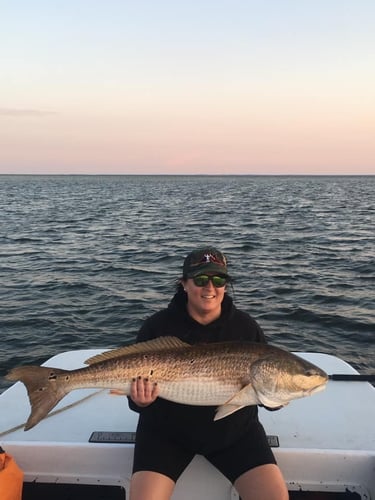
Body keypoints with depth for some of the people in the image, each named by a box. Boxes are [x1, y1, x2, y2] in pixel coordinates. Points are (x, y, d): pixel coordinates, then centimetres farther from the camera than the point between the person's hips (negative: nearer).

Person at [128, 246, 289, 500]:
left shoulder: (246, 327, -3)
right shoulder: (157, 326, -8)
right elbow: (136, 380, -4)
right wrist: (141, 400, -27)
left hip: (235, 431, 2)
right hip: (167, 431, -1)